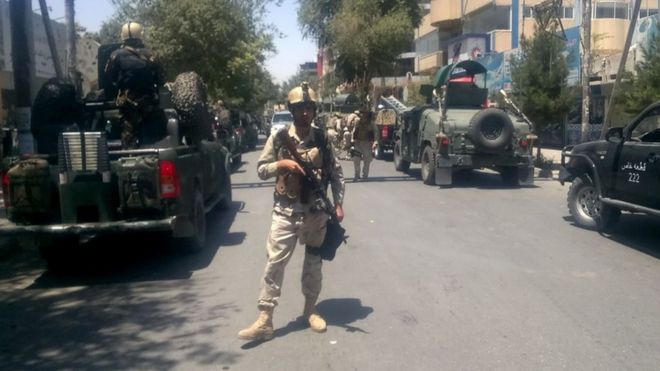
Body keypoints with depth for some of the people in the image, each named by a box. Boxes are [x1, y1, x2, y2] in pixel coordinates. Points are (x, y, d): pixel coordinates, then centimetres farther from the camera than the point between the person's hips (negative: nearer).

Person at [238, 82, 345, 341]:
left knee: (313, 263, 12)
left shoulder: (322, 139, 2)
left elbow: (336, 173, 7)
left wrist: (338, 204, -1)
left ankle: (310, 310, 29)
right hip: (285, 212, -1)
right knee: (274, 263, -4)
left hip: (316, 212, 2)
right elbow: (261, 170, 1)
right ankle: (264, 320, 0)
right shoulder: (278, 139, -2)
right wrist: (281, 164, -17)